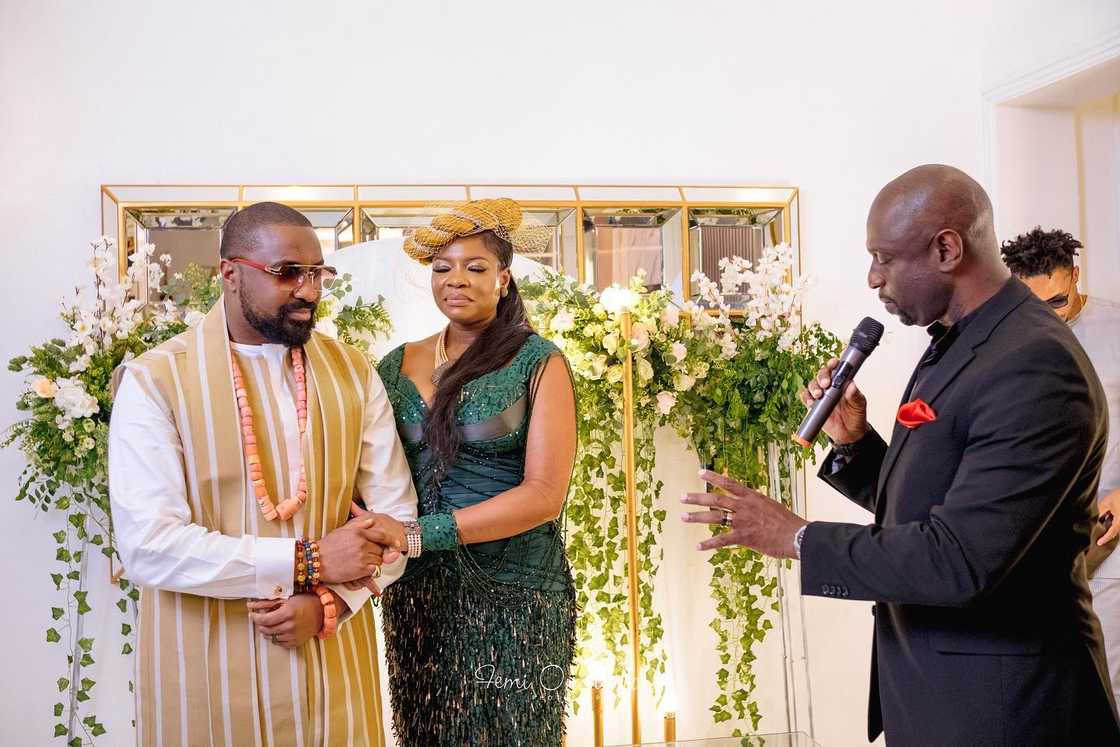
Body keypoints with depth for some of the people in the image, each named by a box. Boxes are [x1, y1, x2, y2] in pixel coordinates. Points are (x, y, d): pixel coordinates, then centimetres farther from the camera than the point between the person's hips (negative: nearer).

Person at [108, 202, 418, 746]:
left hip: (332, 657, 3)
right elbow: (148, 545, -16)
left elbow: (397, 514, 1)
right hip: (205, 668, -2)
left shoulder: (354, 374, 1)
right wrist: (307, 561, -19)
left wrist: (330, 601, -14)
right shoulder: (154, 381, -9)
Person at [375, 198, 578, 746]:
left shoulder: (539, 363, -5)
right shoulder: (397, 366, 6)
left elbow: (545, 493, -14)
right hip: (415, 593, 4)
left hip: (513, 595, -3)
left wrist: (421, 532, -20)